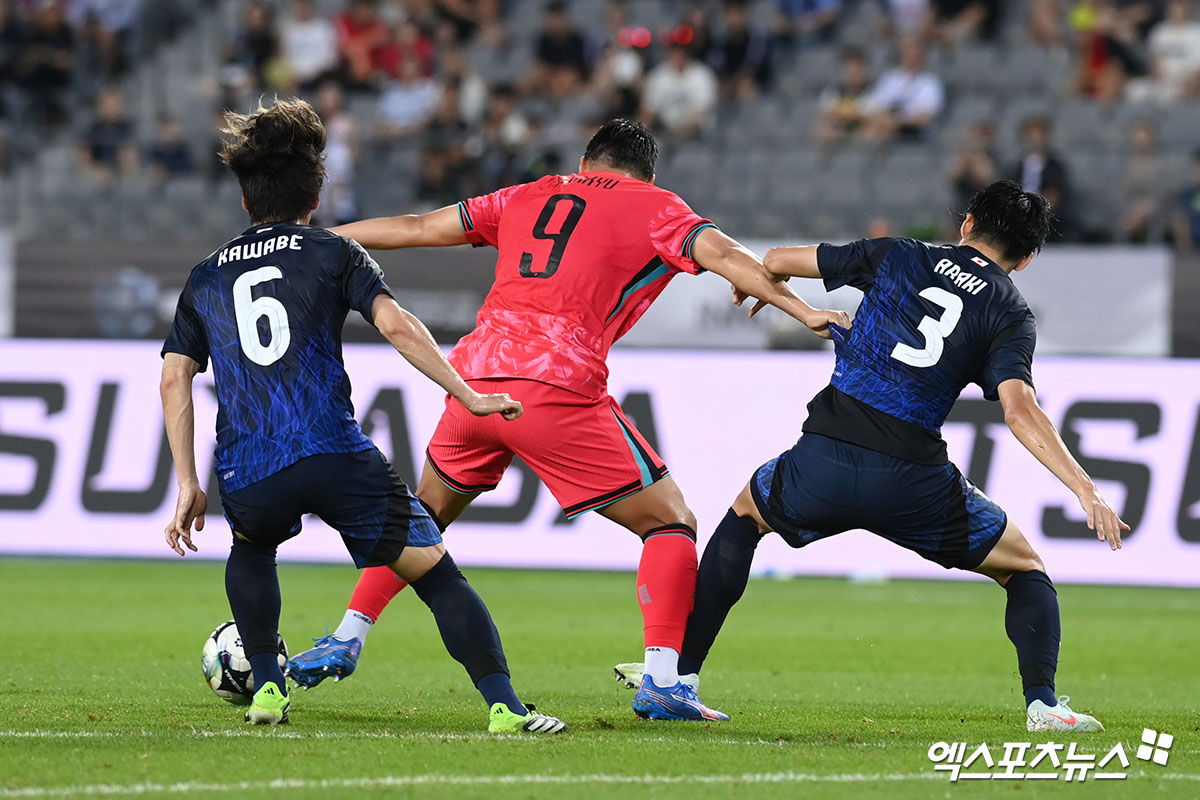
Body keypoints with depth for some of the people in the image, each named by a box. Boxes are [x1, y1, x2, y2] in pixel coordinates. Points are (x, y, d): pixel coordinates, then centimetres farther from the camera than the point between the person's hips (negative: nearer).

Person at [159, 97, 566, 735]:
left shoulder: (205, 278, 22)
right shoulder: (334, 253, 12)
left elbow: (174, 378, 14)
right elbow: (395, 324, -3)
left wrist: (188, 485, 16)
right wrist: (468, 397, 1)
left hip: (247, 481, 3)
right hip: (335, 455, -3)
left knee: (251, 545, 37)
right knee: (435, 571, 3)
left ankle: (266, 688, 24)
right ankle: (503, 706, -14)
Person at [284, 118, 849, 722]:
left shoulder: (529, 197, 25)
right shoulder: (654, 209, 13)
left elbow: (416, 229, 29)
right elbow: (722, 255, -5)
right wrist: (803, 311, -9)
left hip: (474, 377, 5)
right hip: (558, 390, -5)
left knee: (427, 513, 30)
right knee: (670, 523, 5)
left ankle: (344, 642, 29)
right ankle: (662, 682, -9)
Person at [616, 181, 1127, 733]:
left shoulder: (896, 257, 13)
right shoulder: (1010, 313, 6)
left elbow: (778, 261, 20)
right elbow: (1020, 411, -11)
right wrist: (1084, 488, -14)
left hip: (822, 460, 2)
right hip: (912, 481, -2)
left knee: (745, 514, 34)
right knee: (1024, 568, 20)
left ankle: (682, 671, 29)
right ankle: (1041, 703, -2)